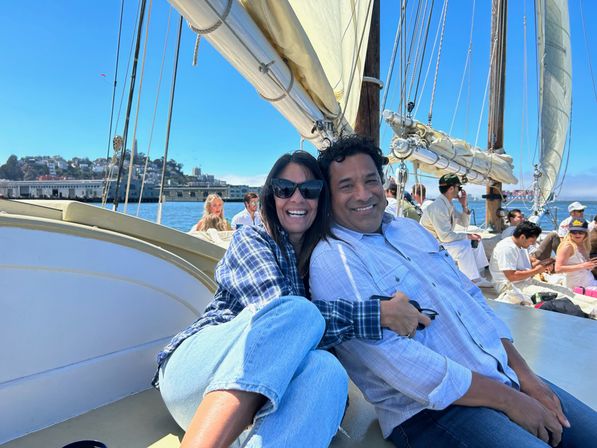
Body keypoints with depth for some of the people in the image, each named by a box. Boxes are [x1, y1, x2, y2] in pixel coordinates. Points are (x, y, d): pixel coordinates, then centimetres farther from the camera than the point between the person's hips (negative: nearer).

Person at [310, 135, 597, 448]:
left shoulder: (410, 229, 12)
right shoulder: (332, 259, -14)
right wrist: (508, 399, -15)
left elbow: (471, 296, 14)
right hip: (429, 409, -7)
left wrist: (525, 376, 4)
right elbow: (395, 357, -21)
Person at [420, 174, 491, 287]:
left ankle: (477, 275, 3)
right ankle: (473, 280, -16)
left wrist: (464, 206, 1)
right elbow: (445, 236, -26)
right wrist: (467, 236, -16)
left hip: (442, 239, 10)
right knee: (463, 246, -27)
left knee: (476, 240, 7)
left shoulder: (448, 204, 6)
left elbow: (464, 223, 16)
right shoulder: (438, 207, -24)